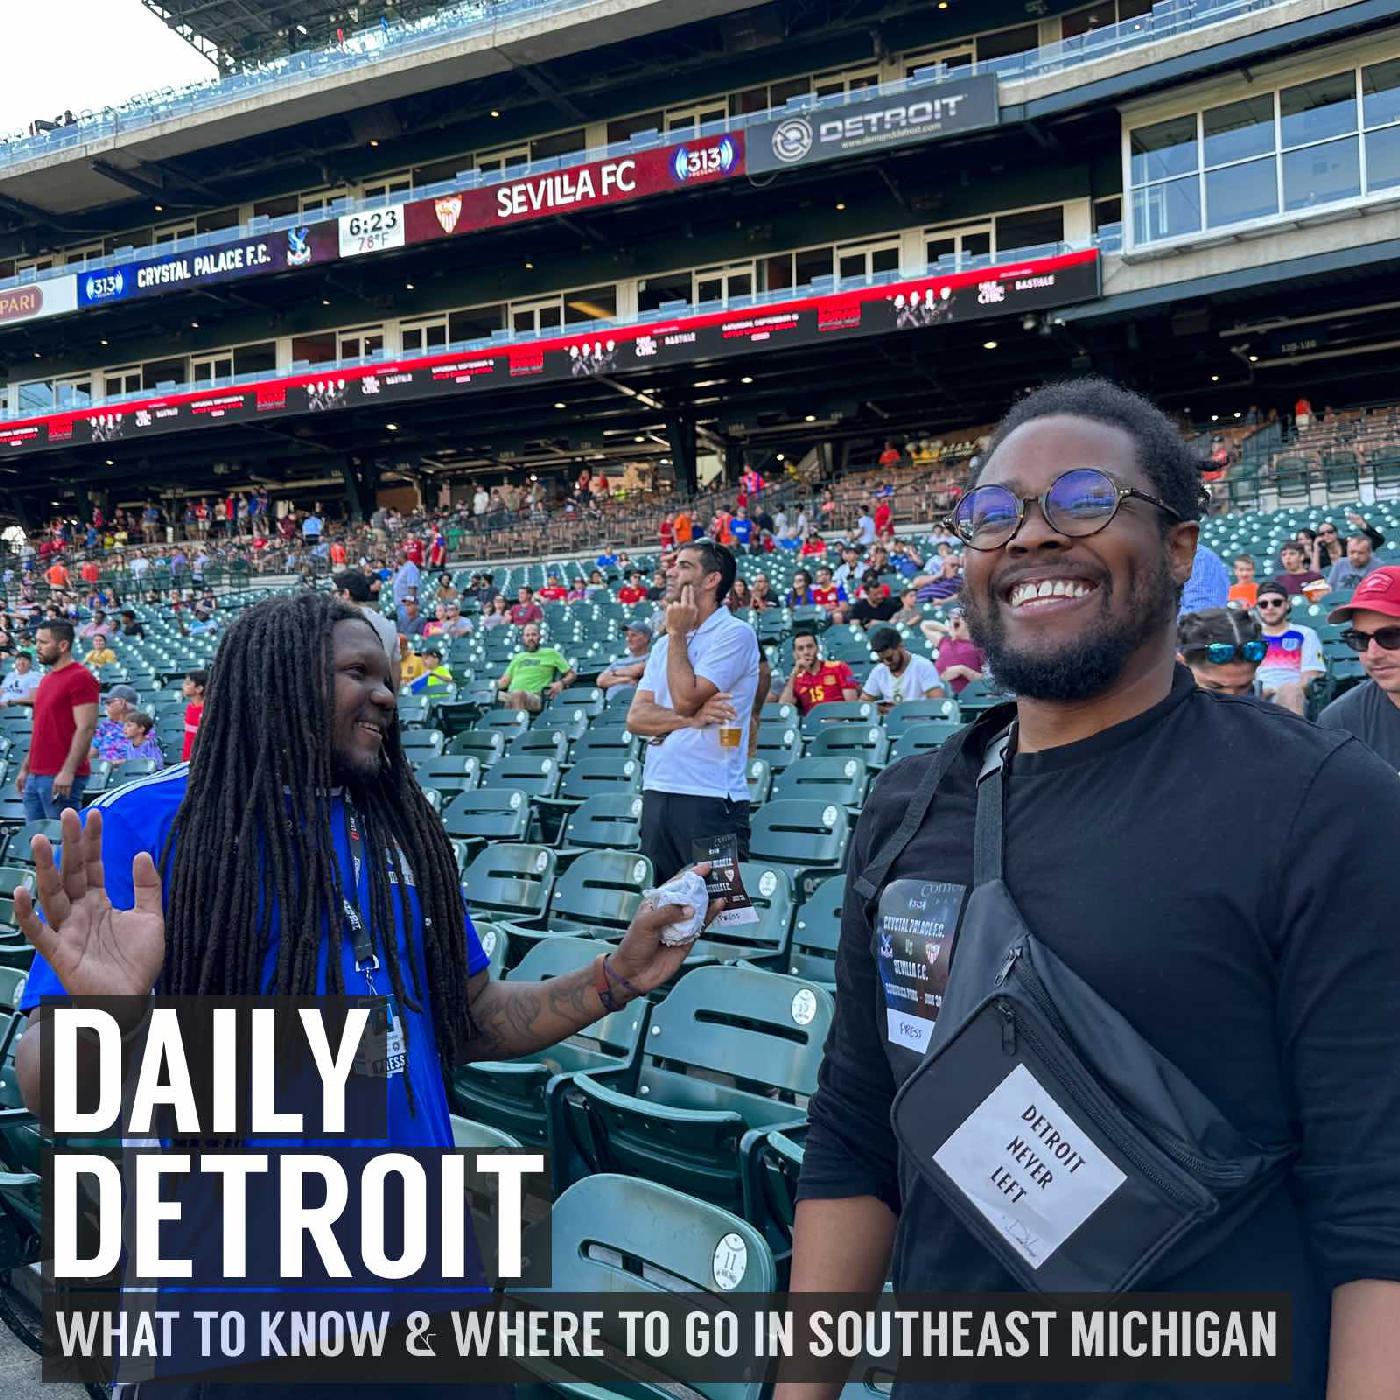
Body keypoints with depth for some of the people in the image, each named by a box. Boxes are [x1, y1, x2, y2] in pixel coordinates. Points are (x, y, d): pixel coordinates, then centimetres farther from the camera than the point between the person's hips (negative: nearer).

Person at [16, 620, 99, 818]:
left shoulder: (80, 678, -10)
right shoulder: (47, 680, 18)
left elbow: (86, 729, -18)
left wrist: (68, 772, -24)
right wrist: (25, 768, 20)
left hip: (62, 778, -9)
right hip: (35, 776, 9)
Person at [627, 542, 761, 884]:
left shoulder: (734, 634, -6)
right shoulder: (665, 644, 17)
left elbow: (685, 699, -15)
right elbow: (635, 717, 6)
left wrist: (677, 633, -5)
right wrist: (691, 718, -11)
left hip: (711, 799, -7)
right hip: (656, 793, 7)